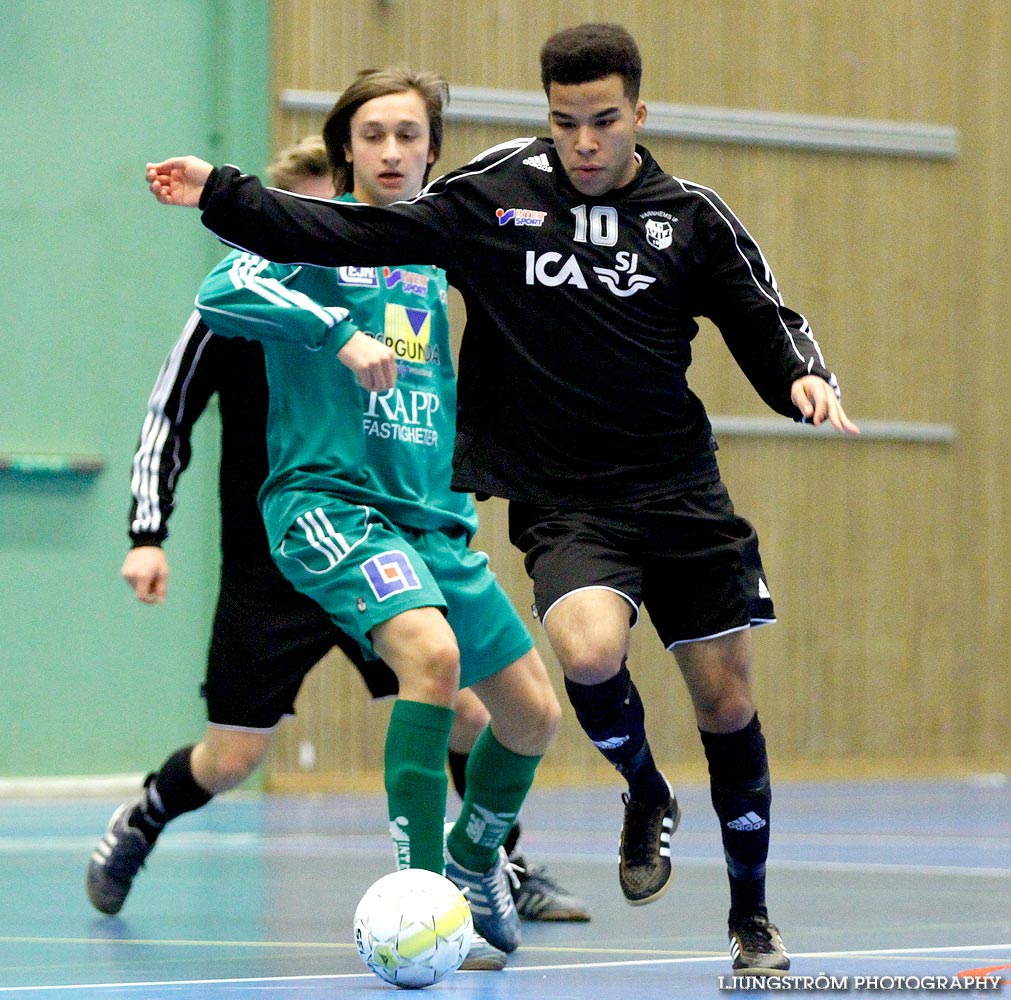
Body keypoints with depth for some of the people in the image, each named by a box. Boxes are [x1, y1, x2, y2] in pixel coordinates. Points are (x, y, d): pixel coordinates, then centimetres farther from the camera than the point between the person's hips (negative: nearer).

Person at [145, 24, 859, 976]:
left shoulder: (692, 216, 1)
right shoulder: (494, 192, -1)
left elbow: (767, 326, 9)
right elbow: (356, 235, 2)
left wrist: (804, 379, -13)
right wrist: (222, 195, -4)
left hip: (681, 494, 1)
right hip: (565, 503, -1)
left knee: (726, 701, 3)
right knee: (588, 650, -29)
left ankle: (751, 915, 24)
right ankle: (646, 796, 4)